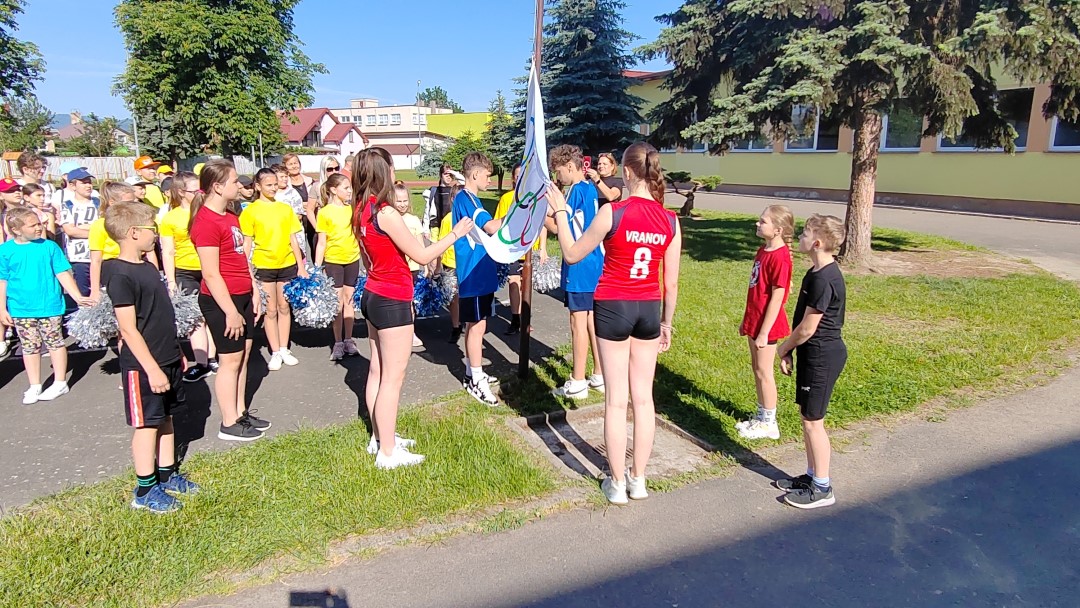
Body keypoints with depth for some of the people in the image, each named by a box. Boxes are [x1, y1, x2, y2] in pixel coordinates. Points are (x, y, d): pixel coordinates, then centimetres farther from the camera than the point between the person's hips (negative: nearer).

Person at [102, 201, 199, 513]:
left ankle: (167, 474, 30)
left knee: (166, 417, 17)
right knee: (147, 425, 2)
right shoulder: (121, 275, -19)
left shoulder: (147, 265, 9)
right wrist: (152, 368, -22)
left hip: (167, 358, 9)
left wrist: (176, 352, 19)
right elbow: (128, 328, -21)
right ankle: (145, 490, 16)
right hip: (144, 365, -9)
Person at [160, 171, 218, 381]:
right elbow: (168, 252, -2)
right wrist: (171, 282, -7)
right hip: (185, 273, -2)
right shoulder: (170, 218, -2)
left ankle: (211, 359, 17)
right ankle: (202, 364, 8)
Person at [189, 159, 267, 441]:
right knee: (230, 360, 1)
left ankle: (241, 412, 28)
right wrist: (230, 311, -19)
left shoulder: (230, 217, 12)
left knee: (243, 356, 15)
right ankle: (229, 424, 13)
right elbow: (211, 274, -20)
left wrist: (254, 293, 14)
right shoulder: (206, 222, -18)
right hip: (221, 301, -9)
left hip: (241, 296, 9)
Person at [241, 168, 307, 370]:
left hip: (287, 264, 3)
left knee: (284, 307, 11)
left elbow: (293, 239, 8)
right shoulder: (250, 211, -2)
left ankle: (284, 349, 21)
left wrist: (301, 266, 6)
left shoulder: (285, 208, 6)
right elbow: (247, 243, -1)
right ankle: (275, 352, 15)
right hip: (263, 265, -2)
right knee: (270, 310, 6)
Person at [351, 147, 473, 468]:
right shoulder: (386, 214, -22)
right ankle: (388, 452, 10)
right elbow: (422, 255, -16)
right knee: (393, 378, 0)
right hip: (392, 302, -9)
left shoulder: (362, 211, 5)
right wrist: (454, 234, -5)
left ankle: (380, 437, 30)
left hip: (373, 295, 9)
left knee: (377, 371, 17)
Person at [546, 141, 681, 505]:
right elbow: (671, 283, 2)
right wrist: (667, 322, 15)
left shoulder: (612, 212, -15)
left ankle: (616, 483, 17)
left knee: (616, 399, 5)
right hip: (649, 310, 4)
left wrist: (559, 212, 5)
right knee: (643, 397, 13)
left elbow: (572, 255, -4)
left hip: (613, 308, -3)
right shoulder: (670, 220, -3)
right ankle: (638, 478, 25)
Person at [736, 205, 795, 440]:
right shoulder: (763, 250, 8)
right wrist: (747, 320, 17)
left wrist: (764, 332, -19)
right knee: (756, 368, 16)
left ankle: (769, 424, 16)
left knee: (764, 372, 2)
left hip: (766, 323, -9)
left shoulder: (780, 257, -20)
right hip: (754, 319, 9)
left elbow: (777, 298, -20)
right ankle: (761, 417, 29)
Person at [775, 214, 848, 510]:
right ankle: (812, 475, 30)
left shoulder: (824, 279, -23)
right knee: (807, 415, 17)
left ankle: (822, 488, 14)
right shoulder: (819, 272, 9)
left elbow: (807, 328, -20)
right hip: (814, 352, 10)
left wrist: (783, 349, -5)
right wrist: (790, 348, 10)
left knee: (812, 420, 0)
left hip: (822, 355, -10)